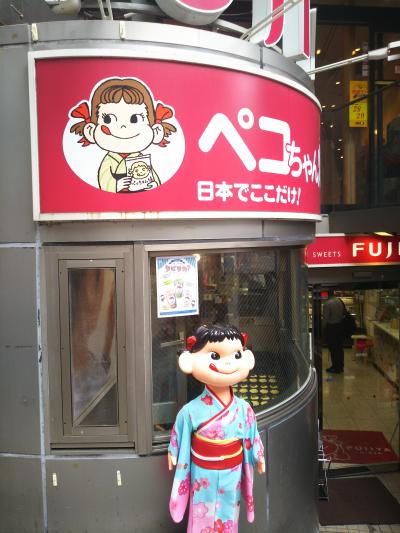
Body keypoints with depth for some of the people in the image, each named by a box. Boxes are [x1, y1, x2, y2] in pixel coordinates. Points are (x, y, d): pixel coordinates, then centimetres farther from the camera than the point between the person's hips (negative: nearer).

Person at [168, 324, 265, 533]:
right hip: (203, 474, -2)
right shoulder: (192, 410, -20)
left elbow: (251, 435, 3)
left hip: (231, 474, 2)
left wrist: (258, 455, 13)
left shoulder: (243, 408, -13)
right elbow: (180, 435, -3)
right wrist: (172, 453, 9)